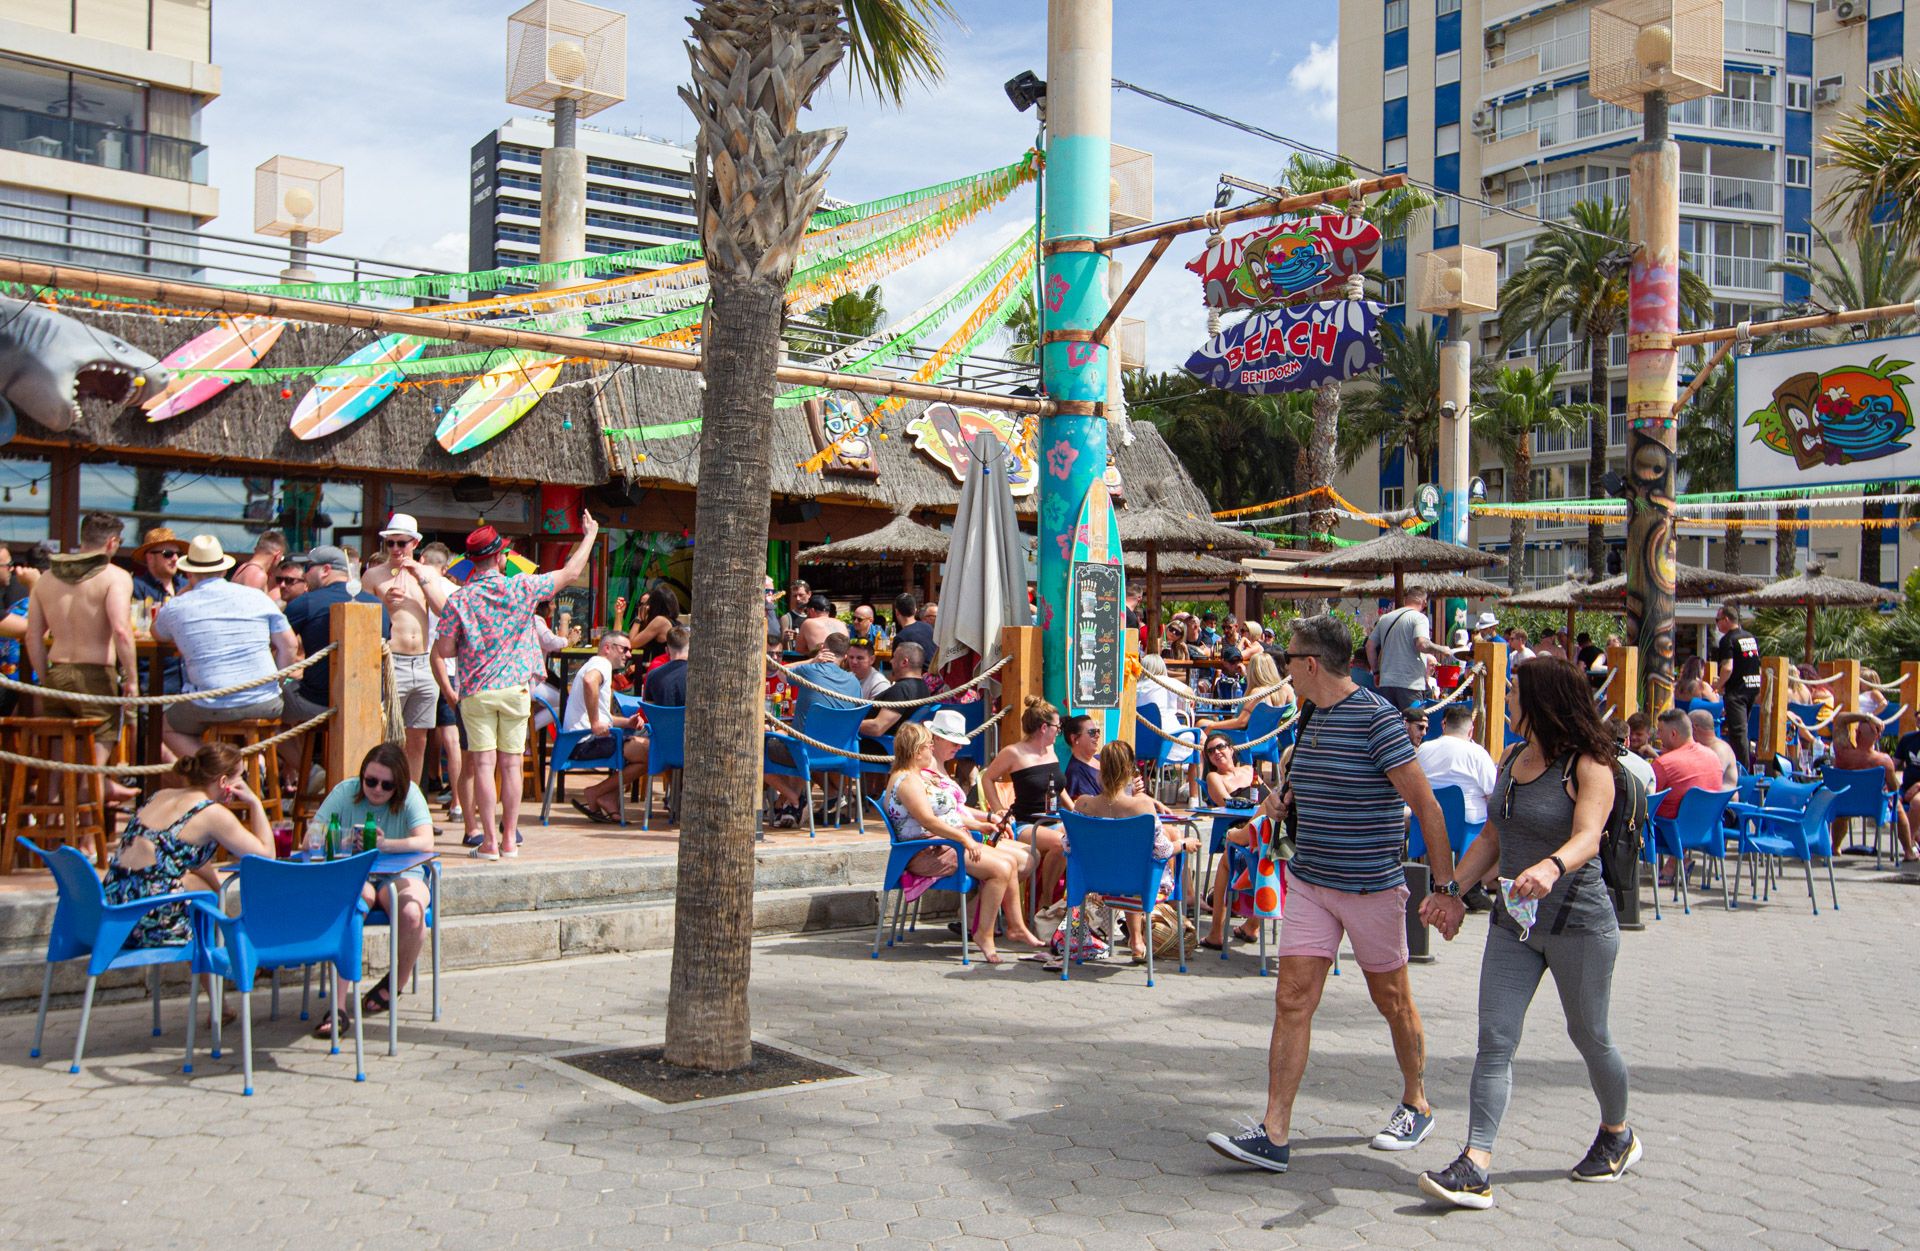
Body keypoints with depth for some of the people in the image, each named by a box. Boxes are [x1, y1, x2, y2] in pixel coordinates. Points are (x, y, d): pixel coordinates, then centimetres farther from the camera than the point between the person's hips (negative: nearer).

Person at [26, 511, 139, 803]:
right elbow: (121, 631, -20)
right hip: (95, 674, -5)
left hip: (56, 672, 5)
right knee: (98, 747, 6)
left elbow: (33, 638, 10)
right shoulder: (115, 576, -8)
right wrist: (131, 678, -13)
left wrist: (46, 680, 17)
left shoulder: (46, 579, 11)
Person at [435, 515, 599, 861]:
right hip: (515, 689, 1)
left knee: (484, 764, 1)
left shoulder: (459, 600, -6)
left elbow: (444, 649, -5)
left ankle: (489, 842, 0)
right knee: (511, 764, 7)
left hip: (476, 692, -1)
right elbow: (570, 573, 4)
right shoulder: (522, 588, -5)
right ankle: (510, 839, 11)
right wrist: (590, 535, 17)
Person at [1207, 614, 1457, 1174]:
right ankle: (1274, 1133, -3)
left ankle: (1416, 1105, 33)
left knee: (1392, 1000, 11)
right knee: (1292, 1000, -3)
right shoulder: (1310, 719, 8)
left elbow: (1425, 804, -14)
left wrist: (1445, 882, -13)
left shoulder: (1376, 717, -16)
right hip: (1308, 882, 7)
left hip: (1371, 885, -6)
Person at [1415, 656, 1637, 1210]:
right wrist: (1452, 889, 7)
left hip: (1579, 923, -6)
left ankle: (1617, 1135, 39)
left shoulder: (1589, 767, -14)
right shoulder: (1512, 762, 9)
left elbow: (1587, 837, -31)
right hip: (1513, 921, 6)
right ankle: (1476, 1167, -10)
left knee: (1589, 1037, 12)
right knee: (1495, 1039, -5)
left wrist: (1552, 867, -51)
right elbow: (1492, 838, 16)